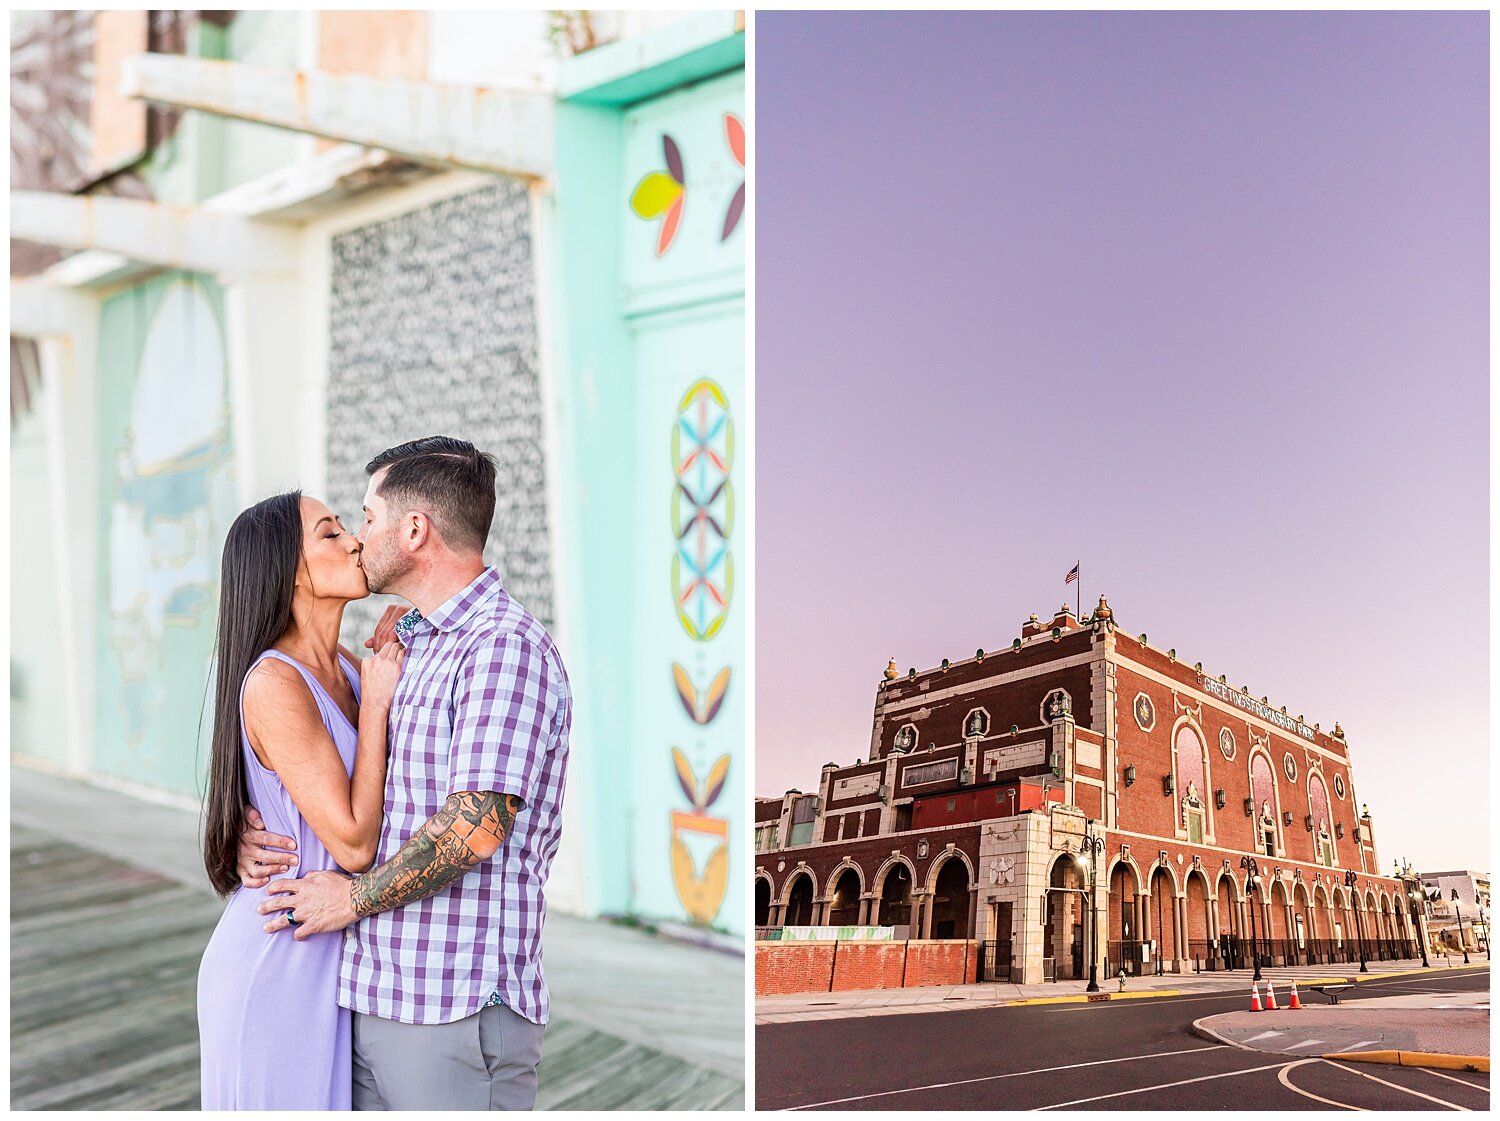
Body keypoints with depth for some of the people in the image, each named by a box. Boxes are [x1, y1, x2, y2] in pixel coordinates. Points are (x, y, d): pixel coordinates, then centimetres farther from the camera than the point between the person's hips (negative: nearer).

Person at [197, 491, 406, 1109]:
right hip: (277, 960, -8)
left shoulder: (347, 669, 5)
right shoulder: (273, 683, -19)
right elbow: (353, 843, -22)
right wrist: (377, 702, -14)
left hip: (331, 959, 8)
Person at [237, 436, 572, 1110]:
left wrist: (355, 896, -9)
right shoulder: (403, 644, 15)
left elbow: (474, 829, -22)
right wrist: (250, 824, 3)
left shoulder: (505, 645, -15)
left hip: (457, 1006, -8)